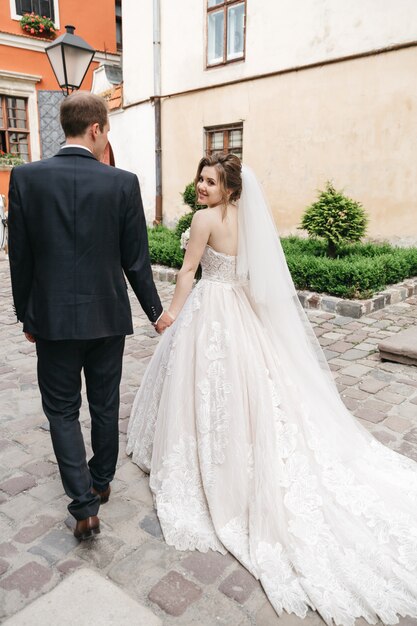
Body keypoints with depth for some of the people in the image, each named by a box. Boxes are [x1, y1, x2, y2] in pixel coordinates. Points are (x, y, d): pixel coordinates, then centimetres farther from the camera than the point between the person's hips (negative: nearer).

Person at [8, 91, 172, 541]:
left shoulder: (25, 177, -6)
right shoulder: (123, 183, -8)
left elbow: (20, 257, -2)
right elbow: (136, 259, -5)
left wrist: (26, 315, 10)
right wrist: (155, 311, 8)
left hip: (53, 318, 0)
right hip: (108, 316, 1)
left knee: (62, 410, 13)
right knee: (105, 405, 18)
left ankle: (84, 505, 9)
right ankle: (101, 481, 38)